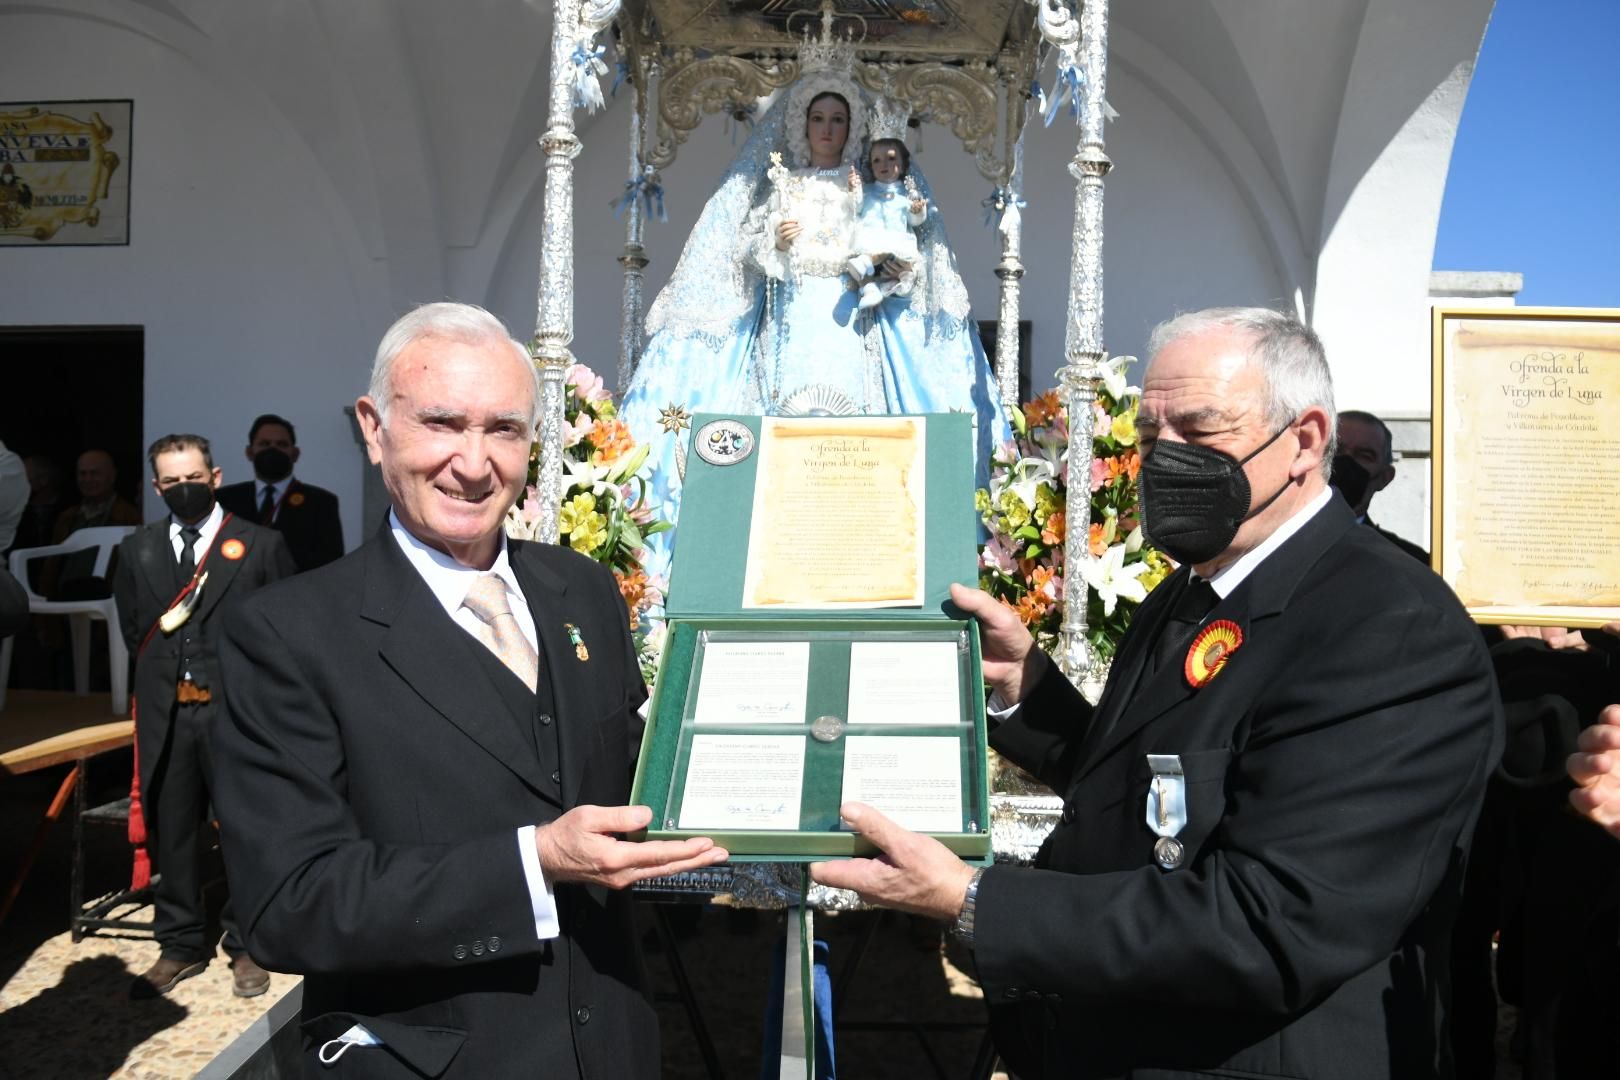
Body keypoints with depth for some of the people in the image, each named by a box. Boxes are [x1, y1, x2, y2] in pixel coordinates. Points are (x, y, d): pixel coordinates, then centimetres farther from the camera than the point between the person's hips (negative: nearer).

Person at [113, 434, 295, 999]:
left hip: (236, 709, -3)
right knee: (171, 830, 12)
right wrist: (160, 675, 9)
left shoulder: (261, 545, -1)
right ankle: (181, 946, 27)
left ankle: (246, 946, 19)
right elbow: (132, 629, 19)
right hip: (164, 713, 4)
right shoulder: (136, 550, 11)